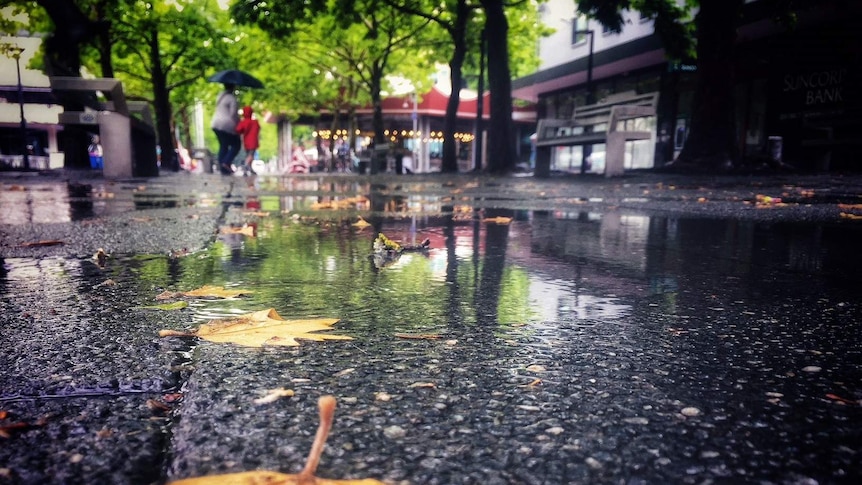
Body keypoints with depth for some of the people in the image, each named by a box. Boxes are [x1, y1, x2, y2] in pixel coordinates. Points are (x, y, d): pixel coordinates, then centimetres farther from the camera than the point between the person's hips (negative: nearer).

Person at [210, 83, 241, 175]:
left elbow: (218, 110, 17)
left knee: (222, 146, 12)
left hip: (216, 124, 9)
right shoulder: (232, 98, -12)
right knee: (235, 145, 4)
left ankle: (223, 169, 11)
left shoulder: (220, 96, 15)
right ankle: (227, 163, -11)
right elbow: (233, 114, -17)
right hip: (227, 125, -8)